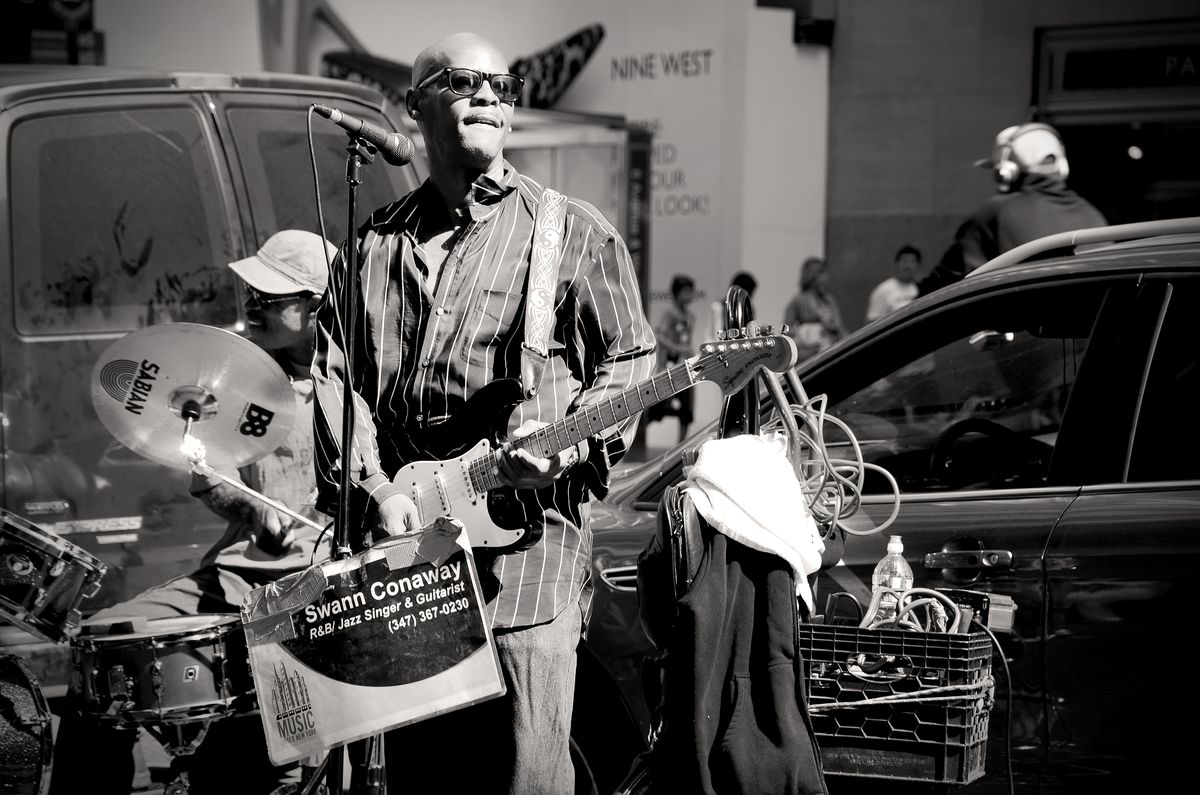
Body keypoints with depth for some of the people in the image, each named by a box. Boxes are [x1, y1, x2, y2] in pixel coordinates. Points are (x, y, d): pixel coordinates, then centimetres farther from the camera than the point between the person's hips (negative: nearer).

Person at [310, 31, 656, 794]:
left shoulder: (573, 232, 5)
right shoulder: (377, 242, 14)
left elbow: (629, 359, 4)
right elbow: (336, 371, 9)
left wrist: (567, 441, -13)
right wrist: (374, 487, -5)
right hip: (400, 532, 4)